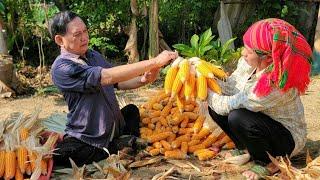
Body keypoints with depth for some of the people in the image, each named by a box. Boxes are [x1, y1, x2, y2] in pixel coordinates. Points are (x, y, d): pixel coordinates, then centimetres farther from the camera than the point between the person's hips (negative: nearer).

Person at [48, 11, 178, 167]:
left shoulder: (94, 55, 5)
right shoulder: (61, 68, -21)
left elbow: (117, 82, 11)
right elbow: (108, 77, -31)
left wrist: (143, 80, -11)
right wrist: (154, 62, -32)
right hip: (85, 140, -8)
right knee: (58, 155, -35)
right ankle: (114, 150, -13)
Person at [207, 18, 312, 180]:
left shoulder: (275, 86, -36)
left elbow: (229, 105, -29)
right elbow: (229, 87, -4)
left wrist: (207, 93, -15)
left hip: (287, 139, -7)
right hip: (263, 125, 8)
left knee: (237, 117, -33)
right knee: (215, 107, -5)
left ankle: (267, 164, -7)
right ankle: (245, 149, 13)